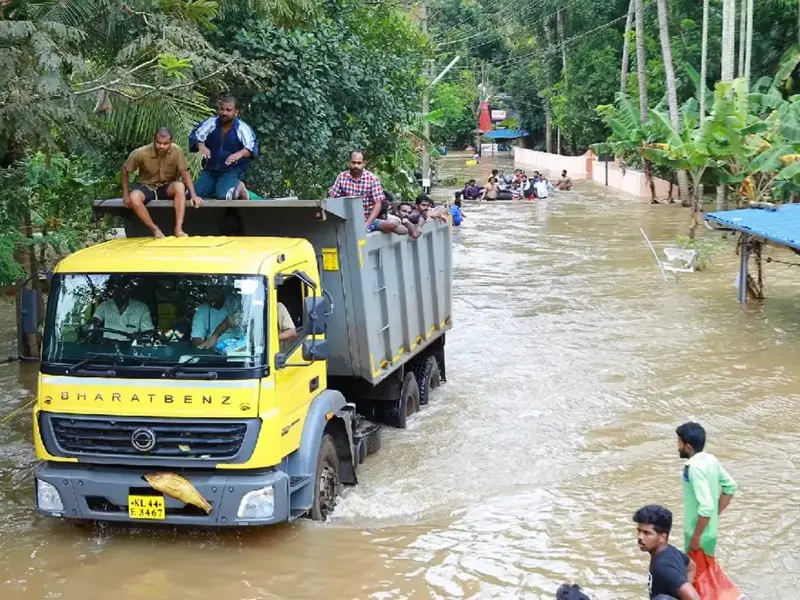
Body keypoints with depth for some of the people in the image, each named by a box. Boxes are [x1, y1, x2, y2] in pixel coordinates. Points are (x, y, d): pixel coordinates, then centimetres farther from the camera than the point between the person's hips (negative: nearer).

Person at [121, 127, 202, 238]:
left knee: (180, 187, -33)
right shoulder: (141, 153, -19)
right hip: (146, 187, -1)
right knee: (134, 198, -35)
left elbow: (185, 172, -12)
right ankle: (155, 229, -19)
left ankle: (178, 228, -34)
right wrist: (126, 195, -11)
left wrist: (193, 195, -23)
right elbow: (124, 171, -6)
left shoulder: (177, 151, -17)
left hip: (167, 187, 1)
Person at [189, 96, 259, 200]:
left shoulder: (242, 128, -9)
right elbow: (195, 135, -9)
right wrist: (201, 146, -33)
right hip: (210, 170, 4)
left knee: (223, 197, -30)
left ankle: (237, 188, 4)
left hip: (232, 171, -4)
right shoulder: (211, 123, 0)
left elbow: (252, 147, -21)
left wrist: (239, 154, -43)